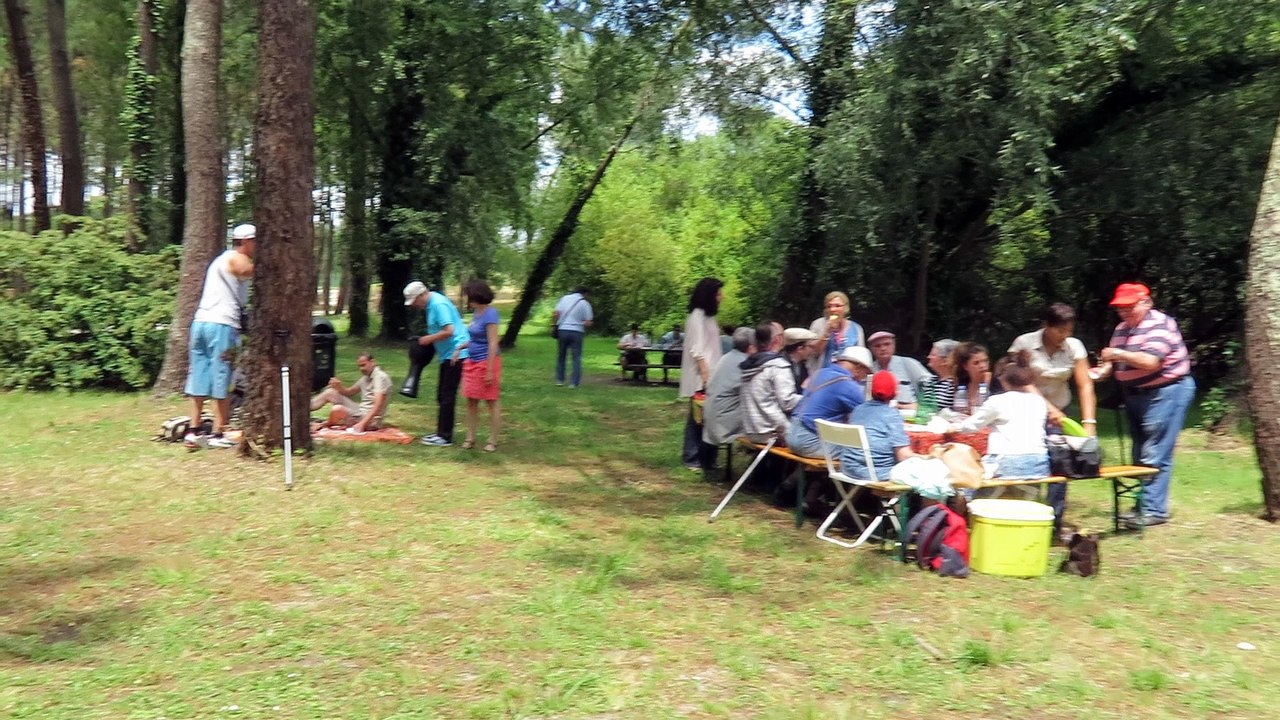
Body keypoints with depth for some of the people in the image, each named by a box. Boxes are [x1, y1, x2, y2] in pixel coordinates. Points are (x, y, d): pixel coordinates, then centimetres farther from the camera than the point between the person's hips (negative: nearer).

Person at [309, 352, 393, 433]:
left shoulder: (380, 377, -16)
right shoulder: (366, 377, 13)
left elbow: (378, 406, -26)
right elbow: (349, 392, 21)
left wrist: (362, 424, -34)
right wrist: (339, 387, -3)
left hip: (372, 420, -10)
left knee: (338, 409, -31)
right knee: (330, 392, 8)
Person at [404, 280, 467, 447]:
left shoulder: (438, 304, -18)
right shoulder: (432, 304, 13)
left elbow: (449, 331, -26)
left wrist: (429, 339, -14)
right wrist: (428, 339, 9)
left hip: (455, 355, -11)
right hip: (448, 355, 11)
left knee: (447, 396, -6)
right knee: (442, 395, 14)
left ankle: (445, 437, -1)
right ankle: (441, 433, 21)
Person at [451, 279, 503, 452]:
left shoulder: (489, 314, -17)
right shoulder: (476, 312, 8)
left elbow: (493, 344, -19)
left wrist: (490, 371, -21)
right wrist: (460, 347, 5)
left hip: (486, 362, -8)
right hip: (471, 362, 8)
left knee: (491, 402, 3)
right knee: (471, 401, 10)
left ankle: (493, 441, 11)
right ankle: (470, 438, 18)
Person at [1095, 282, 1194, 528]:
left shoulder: (1159, 324, -14)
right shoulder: (1122, 329, 13)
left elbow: (1151, 361, -25)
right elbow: (1115, 360, 14)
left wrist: (1119, 354, -27)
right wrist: (1105, 369, -6)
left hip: (1166, 391, -9)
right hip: (1136, 395, 9)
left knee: (1154, 456, -10)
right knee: (1140, 455, 12)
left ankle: (1154, 510, -7)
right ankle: (1144, 504, 20)